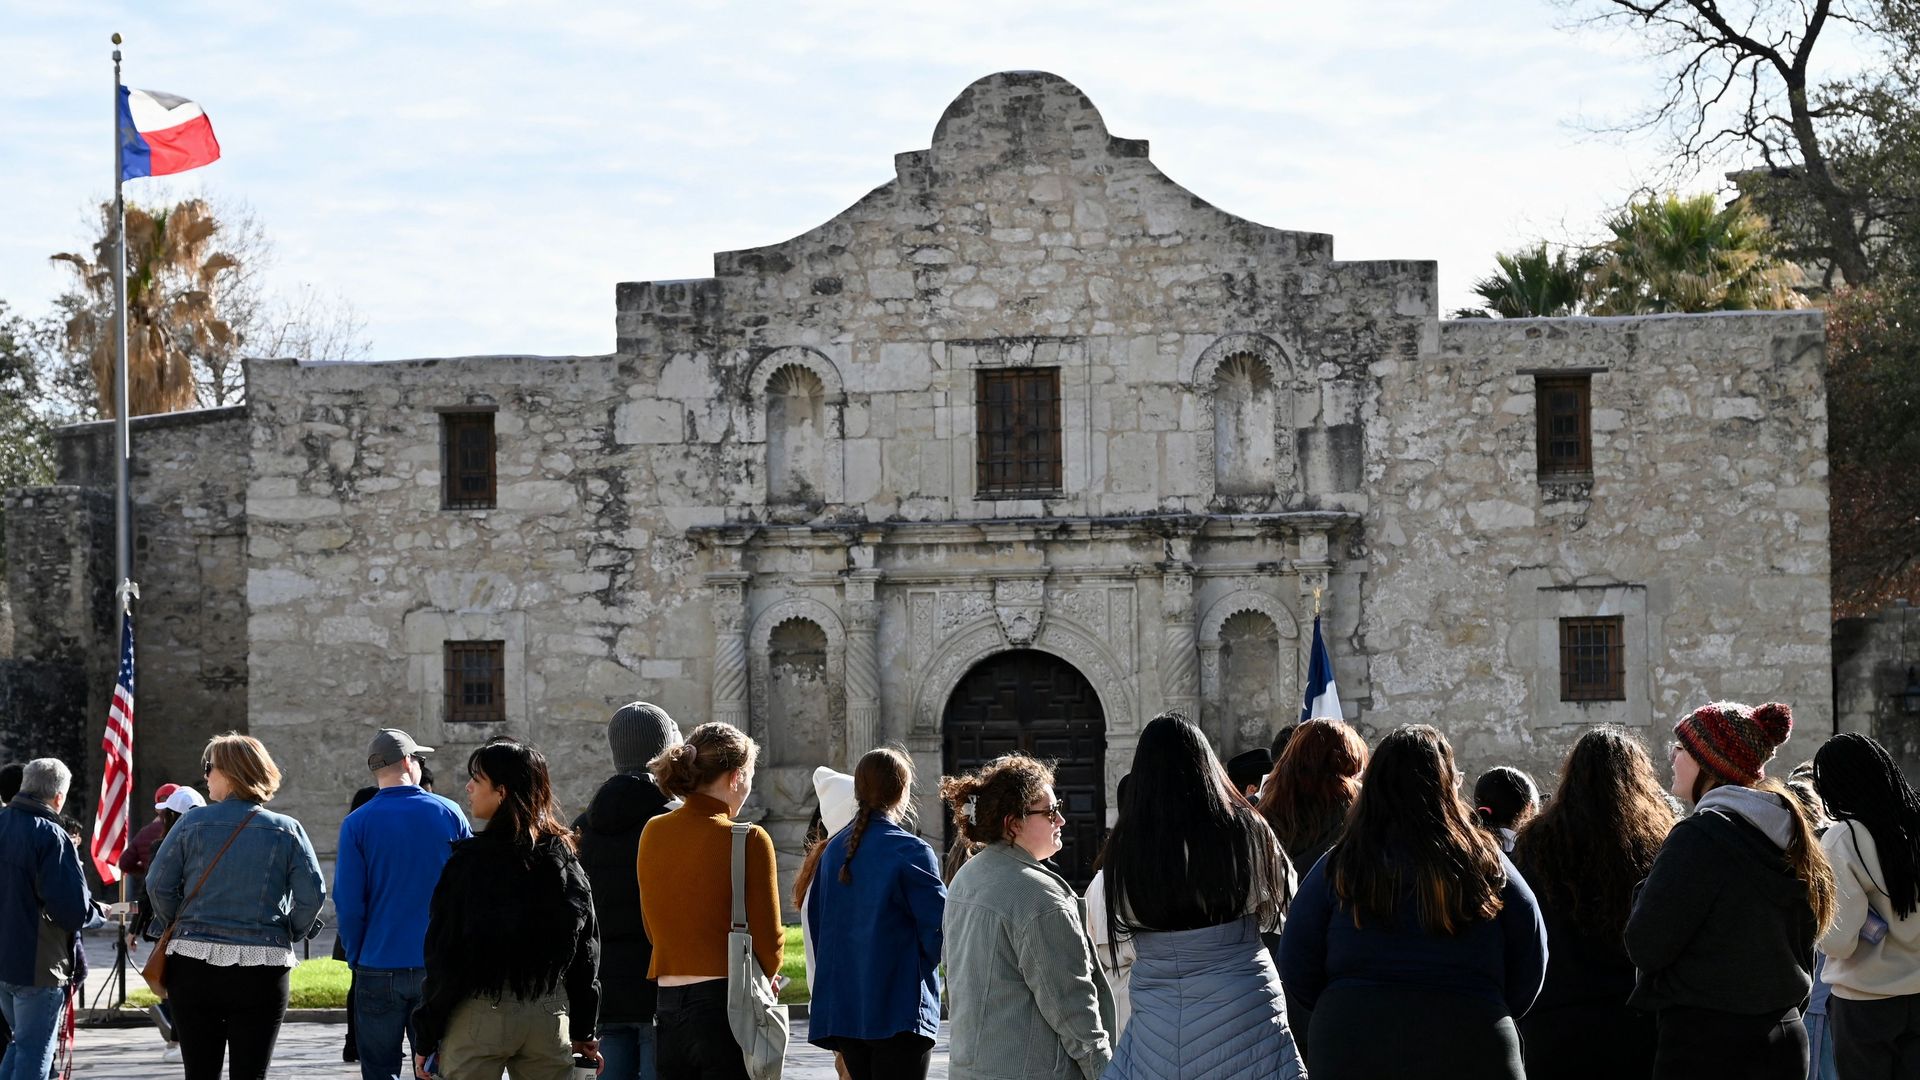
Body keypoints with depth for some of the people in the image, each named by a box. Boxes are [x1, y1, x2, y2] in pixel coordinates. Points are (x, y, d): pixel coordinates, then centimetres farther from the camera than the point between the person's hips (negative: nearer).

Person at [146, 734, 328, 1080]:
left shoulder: (193, 822, -2)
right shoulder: (286, 830, 1)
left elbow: (157, 885, -2)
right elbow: (313, 893, -6)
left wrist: (176, 927, 14)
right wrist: (291, 934, 10)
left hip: (193, 964, 0)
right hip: (263, 967, 0)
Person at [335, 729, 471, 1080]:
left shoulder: (357, 824, -5)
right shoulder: (449, 814, 0)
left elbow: (348, 903, -8)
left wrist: (355, 958, 4)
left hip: (379, 967, -1)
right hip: (439, 968, 2)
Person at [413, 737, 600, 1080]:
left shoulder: (469, 861, -10)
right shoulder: (566, 859, 5)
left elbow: (443, 957, -9)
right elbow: (586, 953, 10)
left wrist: (426, 1037, -3)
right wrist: (582, 1032, 17)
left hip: (479, 1013, -4)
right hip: (550, 1014, 4)